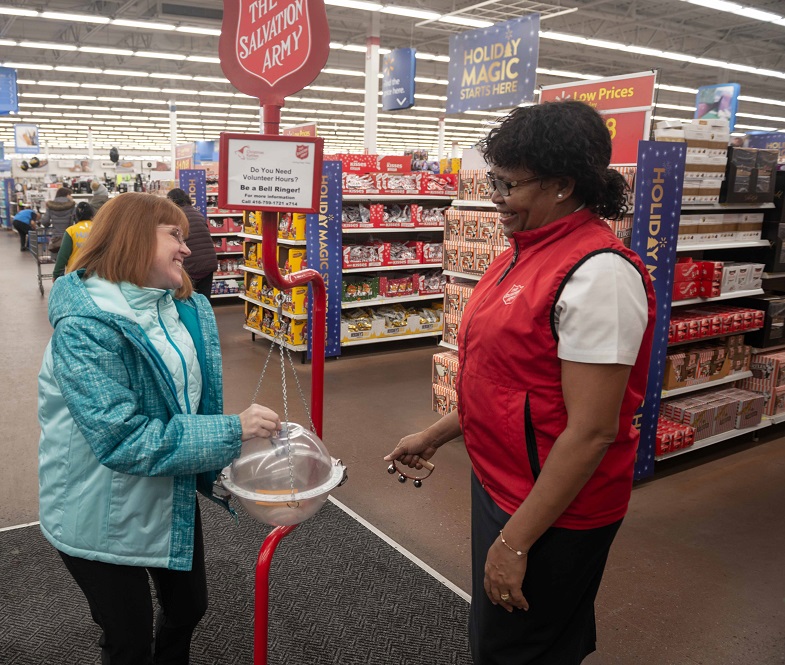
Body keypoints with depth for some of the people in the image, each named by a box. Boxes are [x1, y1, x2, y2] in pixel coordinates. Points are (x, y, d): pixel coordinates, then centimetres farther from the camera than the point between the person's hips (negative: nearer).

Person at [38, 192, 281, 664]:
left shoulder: (187, 309, -2)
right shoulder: (85, 326, -25)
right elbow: (122, 439, -30)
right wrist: (232, 431, -30)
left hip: (174, 497, 7)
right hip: (105, 519, -6)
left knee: (189, 607, 23)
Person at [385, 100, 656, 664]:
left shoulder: (597, 272, -24)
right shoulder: (530, 251, 5)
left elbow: (592, 432, -25)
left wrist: (515, 542, -21)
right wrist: (436, 435, 16)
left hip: (554, 509, -8)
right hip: (501, 483, 9)